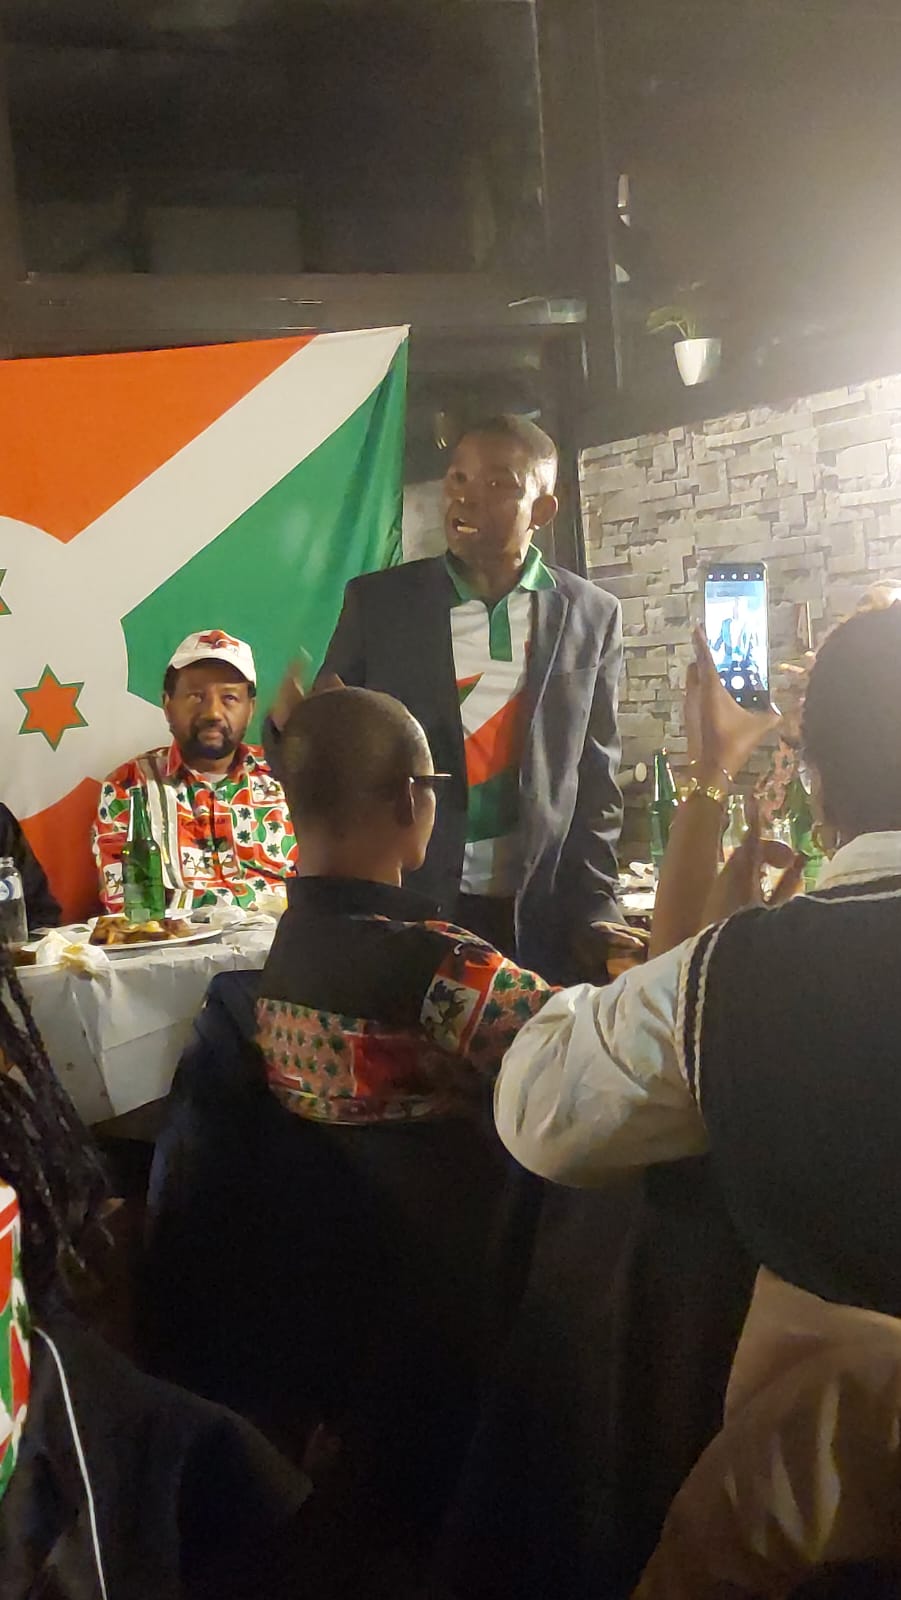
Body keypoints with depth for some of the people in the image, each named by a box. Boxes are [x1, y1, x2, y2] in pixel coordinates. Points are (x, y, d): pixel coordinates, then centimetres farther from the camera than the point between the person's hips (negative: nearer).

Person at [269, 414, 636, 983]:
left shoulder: (591, 616, 3)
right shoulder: (377, 601, 1)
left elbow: (594, 780, 6)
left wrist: (595, 910, 0)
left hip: (541, 918, 1)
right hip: (406, 911, 0)